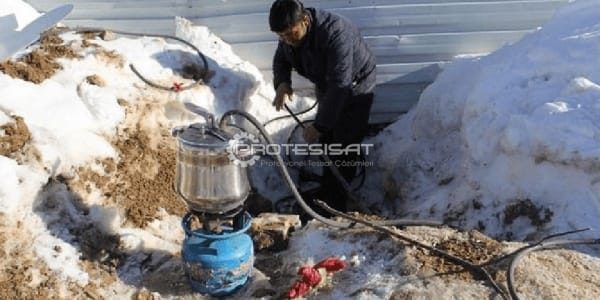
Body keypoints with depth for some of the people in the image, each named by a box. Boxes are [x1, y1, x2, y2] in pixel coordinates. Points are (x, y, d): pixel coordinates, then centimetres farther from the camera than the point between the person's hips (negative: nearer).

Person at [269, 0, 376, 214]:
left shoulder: (335, 33, -39)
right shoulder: (290, 32, -15)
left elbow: (340, 85, -39)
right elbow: (280, 60, 4)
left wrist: (319, 126, -36)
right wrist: (282, 83, -19)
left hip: (353, 87, -7)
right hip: (325, 86, 7)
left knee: (344, 146, -9)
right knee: (326, 142, 11)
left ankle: (334, 205, 0)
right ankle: (326, 195, 25)